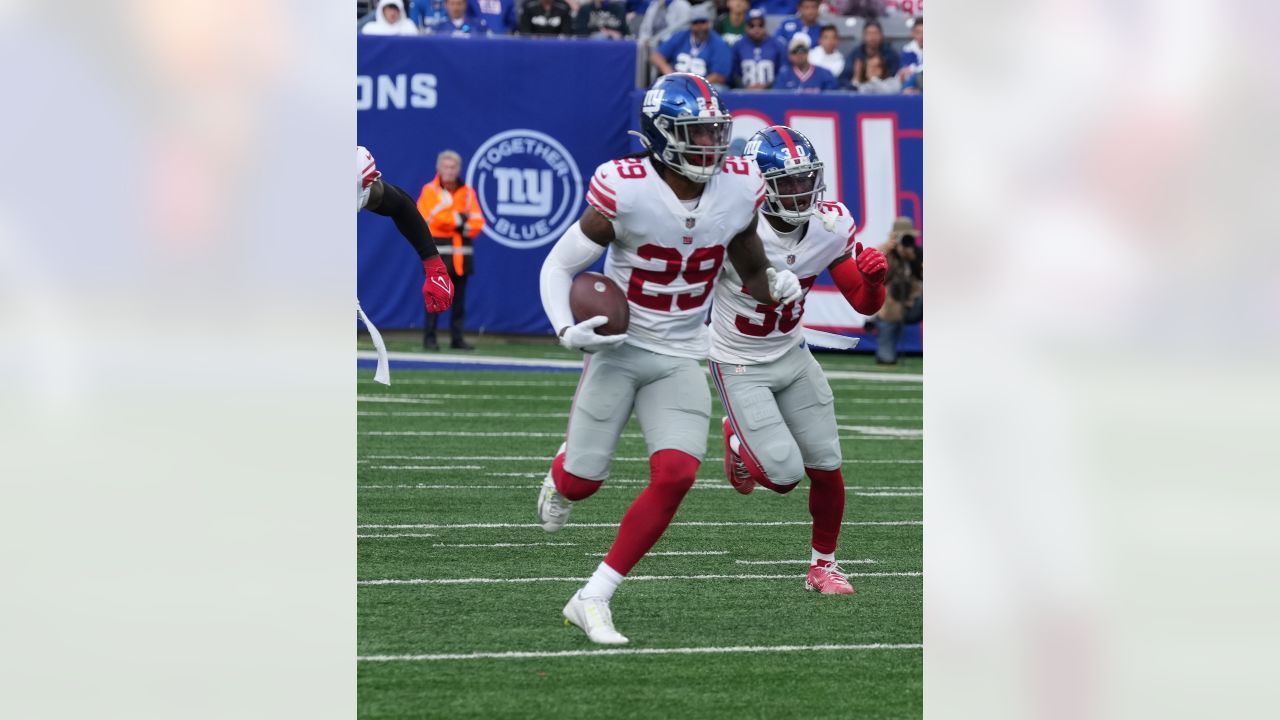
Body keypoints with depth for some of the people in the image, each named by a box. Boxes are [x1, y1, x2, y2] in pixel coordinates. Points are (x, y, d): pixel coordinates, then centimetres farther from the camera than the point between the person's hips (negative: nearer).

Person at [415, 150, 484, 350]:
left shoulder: (468, 193, 12)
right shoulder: (430, 191, 1)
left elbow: (477, 222, 4)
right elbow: (428, 217, -14)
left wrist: (464, 226, -15)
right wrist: (459, 218, -8)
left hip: (462, 255, 4)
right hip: (437, 253, -4)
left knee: (459, 299, 5)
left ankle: (457, 338, 10)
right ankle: (429, 338, -4)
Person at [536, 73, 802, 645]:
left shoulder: (738, 190, -6)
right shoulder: (625, 192, -19)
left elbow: (751, 272, 11)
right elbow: (559, 266, -8)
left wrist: (774, 285, -13)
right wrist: (567, 331, -25)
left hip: (680, 360, 3)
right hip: (618, 348, -3)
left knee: (676, 474, -16)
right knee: (583, 480, 2)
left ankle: (592, 600, -6)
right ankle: (559, 479, 44)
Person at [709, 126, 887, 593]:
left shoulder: (831, 226, -12)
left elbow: (865, 304, -5)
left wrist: (874, 277, -26)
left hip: (792, 356, 5)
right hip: (740, 366, -5)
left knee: (826, 468, 5)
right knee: (784, 475, -12)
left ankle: (823, 565, 28)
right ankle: (740, 441, 23)